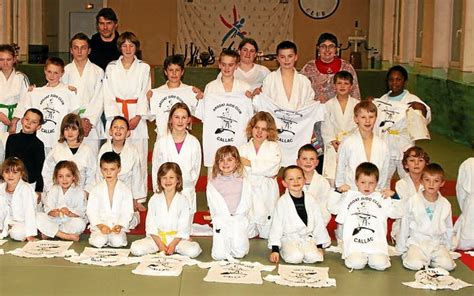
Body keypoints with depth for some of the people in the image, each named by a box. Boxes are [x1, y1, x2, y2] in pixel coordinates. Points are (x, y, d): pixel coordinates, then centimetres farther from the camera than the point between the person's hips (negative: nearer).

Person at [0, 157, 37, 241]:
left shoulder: (25, 189, -19)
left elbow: (29, 212, -22)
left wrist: (30, 234, -26)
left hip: (22, 222, -6)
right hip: (8, 222, 6)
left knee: (17, 234, -34)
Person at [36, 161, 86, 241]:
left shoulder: (79, 192, -5)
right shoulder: (53, 190, 3)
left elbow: (81, 212, -11)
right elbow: (48, 208, -4)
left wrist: (70, 213, -31)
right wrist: (53, 213, -28)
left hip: (70, 221, -2)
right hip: (54, 221, 2)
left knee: (80, 223, -35)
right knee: (38, 217, -23)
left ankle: (50, 233, -23)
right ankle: (66, 236, -25)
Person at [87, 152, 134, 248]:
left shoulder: (125, 190, 3)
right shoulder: (96, 189, 5)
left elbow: (127, 212, -1)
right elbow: (91, 211, -1)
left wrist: (120, 225, -18)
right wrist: (100, 225, -16)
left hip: (118, 226, 0)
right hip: (99, 225, 0)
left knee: (118, 242, -27)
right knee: (98, 242, -27)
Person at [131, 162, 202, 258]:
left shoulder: (183, 200, -2)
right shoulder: (154, 199, 2)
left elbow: (184, 226, -4)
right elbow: (150, 224, 0)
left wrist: (173, 244, -14)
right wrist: (159, 243, -12)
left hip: (177, 238, -1)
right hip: (157, 237, 1)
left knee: (194, 251, -29)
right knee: (135, 248, -23)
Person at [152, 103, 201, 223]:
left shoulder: (194, 143, -1)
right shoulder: (161, 142, -1)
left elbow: (196, 169, 8)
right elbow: (155, 169, 5)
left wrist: (188, 188, 5)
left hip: (187, 194, 1)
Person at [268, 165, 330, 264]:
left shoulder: (311, 200, 4)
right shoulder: (282, 202, -4)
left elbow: (318, 222, 11)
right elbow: (276, 225, -4)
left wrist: (320, 246, 10)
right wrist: (275, 250, -7)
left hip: (307, 237, 3)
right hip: (289, 238, -2)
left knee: (313, 257, -24)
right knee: (295, 258, -28)